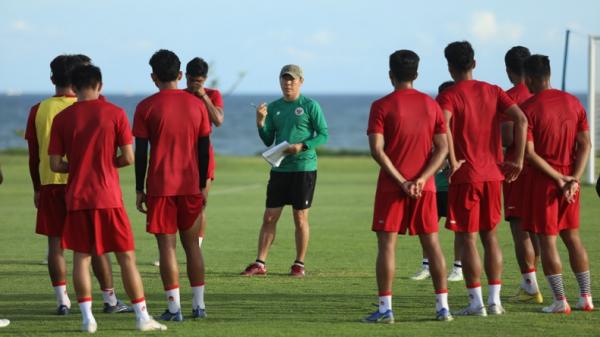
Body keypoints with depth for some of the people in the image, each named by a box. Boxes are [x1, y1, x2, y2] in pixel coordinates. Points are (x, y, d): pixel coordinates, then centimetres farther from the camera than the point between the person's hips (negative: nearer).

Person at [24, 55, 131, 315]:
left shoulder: (38, 111, 2)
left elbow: (33, 155, 5)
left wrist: (37, 188, 13)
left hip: (49, 183, 2)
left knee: (55, 242, 5)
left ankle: (62, 301, 2)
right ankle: (110, 299, 6)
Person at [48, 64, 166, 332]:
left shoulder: (62, 118, 0)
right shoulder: (115, 114, -4)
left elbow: (55, 164, -1)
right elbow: (128, 157, -6)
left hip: (76, 197, 2)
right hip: (108, 197, -2)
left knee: (81, 257, 8)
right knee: (127, 257, 3)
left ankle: (87, 318, 1)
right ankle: (142, 317, 2)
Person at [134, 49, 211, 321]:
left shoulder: (146, 108, -5)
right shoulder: (197, 105, 5)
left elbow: (140, 152, -5)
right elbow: (204, 149, 6)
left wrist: (139, 190, 2)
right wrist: (202, 186, 14)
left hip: (160, 187, -3)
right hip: (190, 185, 3)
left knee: (167, 245, -1)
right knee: (192, 243, 12)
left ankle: (174, 308, -4)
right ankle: (199, 305, 12)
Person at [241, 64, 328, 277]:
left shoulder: (310, 106, -2)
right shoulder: (273, 107, 11)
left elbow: (323, 135, -4)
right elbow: (268, 141, 11)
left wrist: (302, 146, -18)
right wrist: (260, 123, -7)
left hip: (304, 167, -4)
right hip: (279, 169, 4)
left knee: (300, 217, 1)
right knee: (269, 217, 2)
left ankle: (299, 264, 9)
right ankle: (260, 263, 4)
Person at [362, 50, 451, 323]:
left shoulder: (382, 106, -5)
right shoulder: (431, 105, 6)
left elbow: (377, 150, -13)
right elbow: (443, 148, 1)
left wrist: (402, 182, -12)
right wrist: (421, 179, -8)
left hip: (392, 186, -3)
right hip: (424, 187, 3)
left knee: (386, 244, 0)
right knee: (432, 243, 8)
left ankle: (385, 308, -4)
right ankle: (443, 306, 7)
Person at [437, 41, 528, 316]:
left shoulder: (448, 96, -5)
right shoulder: (493, 92, 8)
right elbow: (521, 120, -4)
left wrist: (453, 161, -17)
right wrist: (518, 161, -2)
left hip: (465, 176, -5)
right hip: (493, 174, 5)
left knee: (468, 239, 0)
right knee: (490, 235, 13)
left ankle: (476, 303, -1)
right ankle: (495, 300, 10)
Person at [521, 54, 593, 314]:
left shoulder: (528, 108, -11)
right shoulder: (573, 102, 5)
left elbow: (530, 153, -16)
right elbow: (585, 144, 1)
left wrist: (559, 179, -12)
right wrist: (574, 179, -5)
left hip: (544, 181, -5)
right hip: (570, 179, 5)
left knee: (547, 240, 0)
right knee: (572, 236, 15)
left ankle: (560, 301, -2)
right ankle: (586, 297, 13)